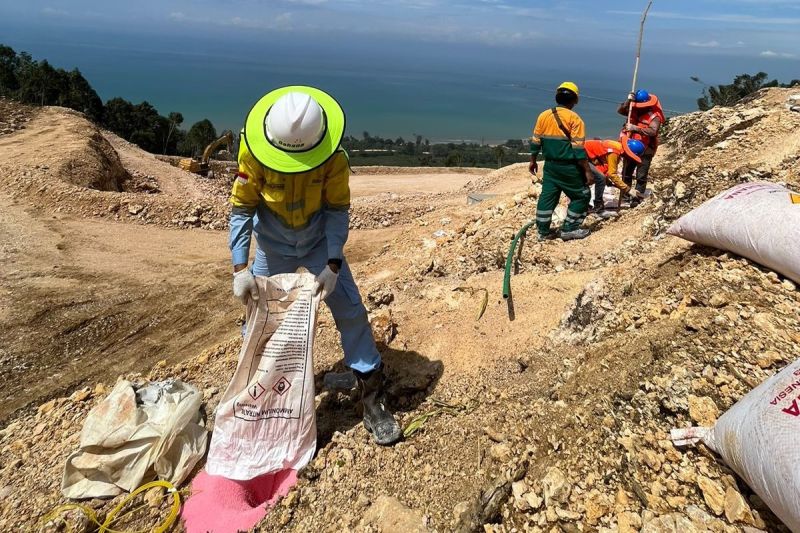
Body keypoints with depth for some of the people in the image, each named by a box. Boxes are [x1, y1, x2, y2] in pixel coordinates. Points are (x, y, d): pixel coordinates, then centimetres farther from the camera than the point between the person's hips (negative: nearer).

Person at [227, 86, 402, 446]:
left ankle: (372, 398, 5)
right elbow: (242, 210, -17)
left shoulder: (334, 159, -26)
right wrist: (240, 268, -23)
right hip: (273, 247, 1)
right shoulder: (253, 154, -24)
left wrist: (332, 266, -28)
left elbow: (337, 211, -19)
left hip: (319, 243, -1)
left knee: (350, 311, -8)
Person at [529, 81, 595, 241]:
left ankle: (543, 231, 15)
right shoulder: (574, 119, -12)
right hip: (569, 167, -5)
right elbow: (578, 149, -16)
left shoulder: (543, 116, 3)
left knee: (547, 197, 11)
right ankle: (569, 229, 10)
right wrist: (587, 171, -12)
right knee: (582, 196, 10)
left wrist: (533, 161, 21)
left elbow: (535, 142, 8)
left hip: (550, 165, 5)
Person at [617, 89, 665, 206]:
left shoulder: (654, 116, -13)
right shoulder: (634, 110, 5)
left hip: (645, 150, -6)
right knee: (626, 173, 14)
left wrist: (635, 128, -34)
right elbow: (620, 110, -3)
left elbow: (653, 131, -28)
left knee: (641, 177, -4)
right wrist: (628, 101, -17)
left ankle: (637, 199, -1)